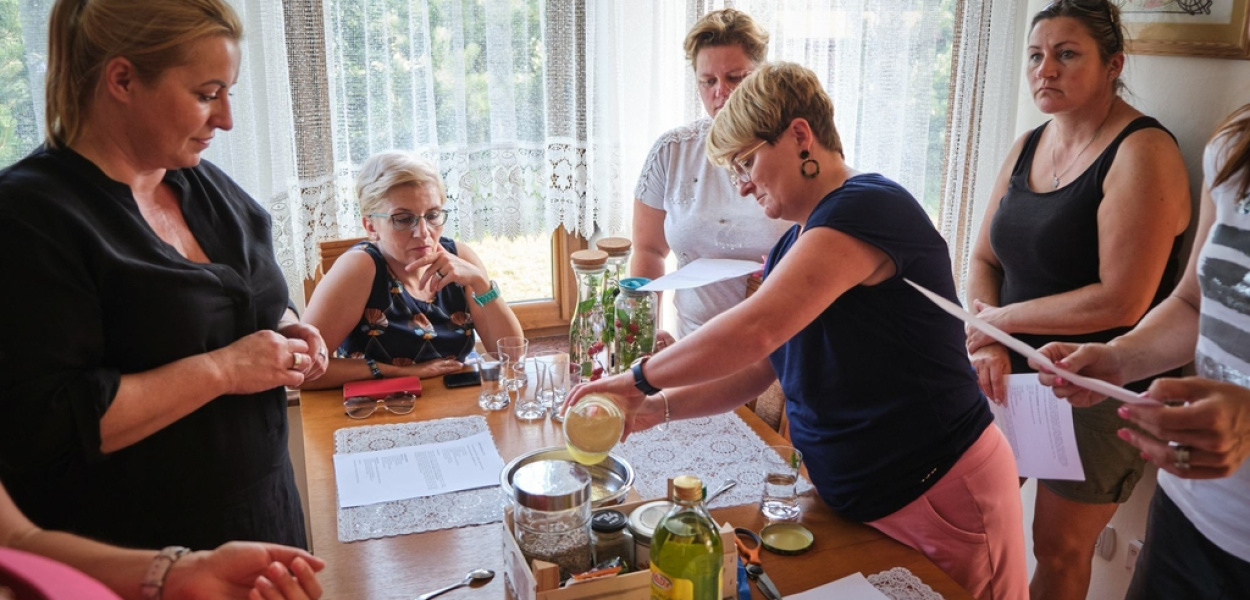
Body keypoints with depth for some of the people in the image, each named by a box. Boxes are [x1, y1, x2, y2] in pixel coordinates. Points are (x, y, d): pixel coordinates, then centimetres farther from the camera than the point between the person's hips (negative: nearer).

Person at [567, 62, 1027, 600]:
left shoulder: (868, 206, -21)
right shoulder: (791, 248, 8)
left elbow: (756, 331, -31)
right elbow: (754, 369, 11)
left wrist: (640, 379, -20)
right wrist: (659, 407, -2)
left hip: (943, 495, -8)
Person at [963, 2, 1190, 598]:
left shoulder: (1143, 152, -17)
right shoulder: (1026, 147, 6)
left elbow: (1120, 301, -24)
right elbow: (983, 259, 7)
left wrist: (1000, 318, -14)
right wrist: (986, 340, -11)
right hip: (1014, 372, 6)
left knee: (1059, 548, 7)